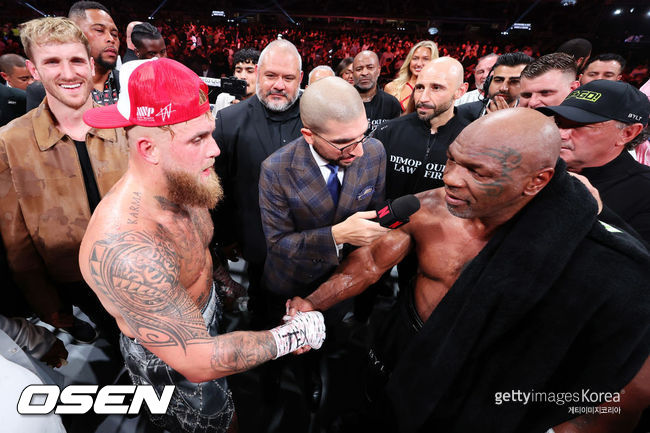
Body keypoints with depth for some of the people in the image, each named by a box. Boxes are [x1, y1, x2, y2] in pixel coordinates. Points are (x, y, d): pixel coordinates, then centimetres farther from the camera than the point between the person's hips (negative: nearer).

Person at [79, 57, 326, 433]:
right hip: (172, 364, -6)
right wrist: (292, 336, -27)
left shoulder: (179, 183, -15)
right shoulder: (126, 250, -40)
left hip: (209, 314, 6)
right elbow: (198, 361, -34)